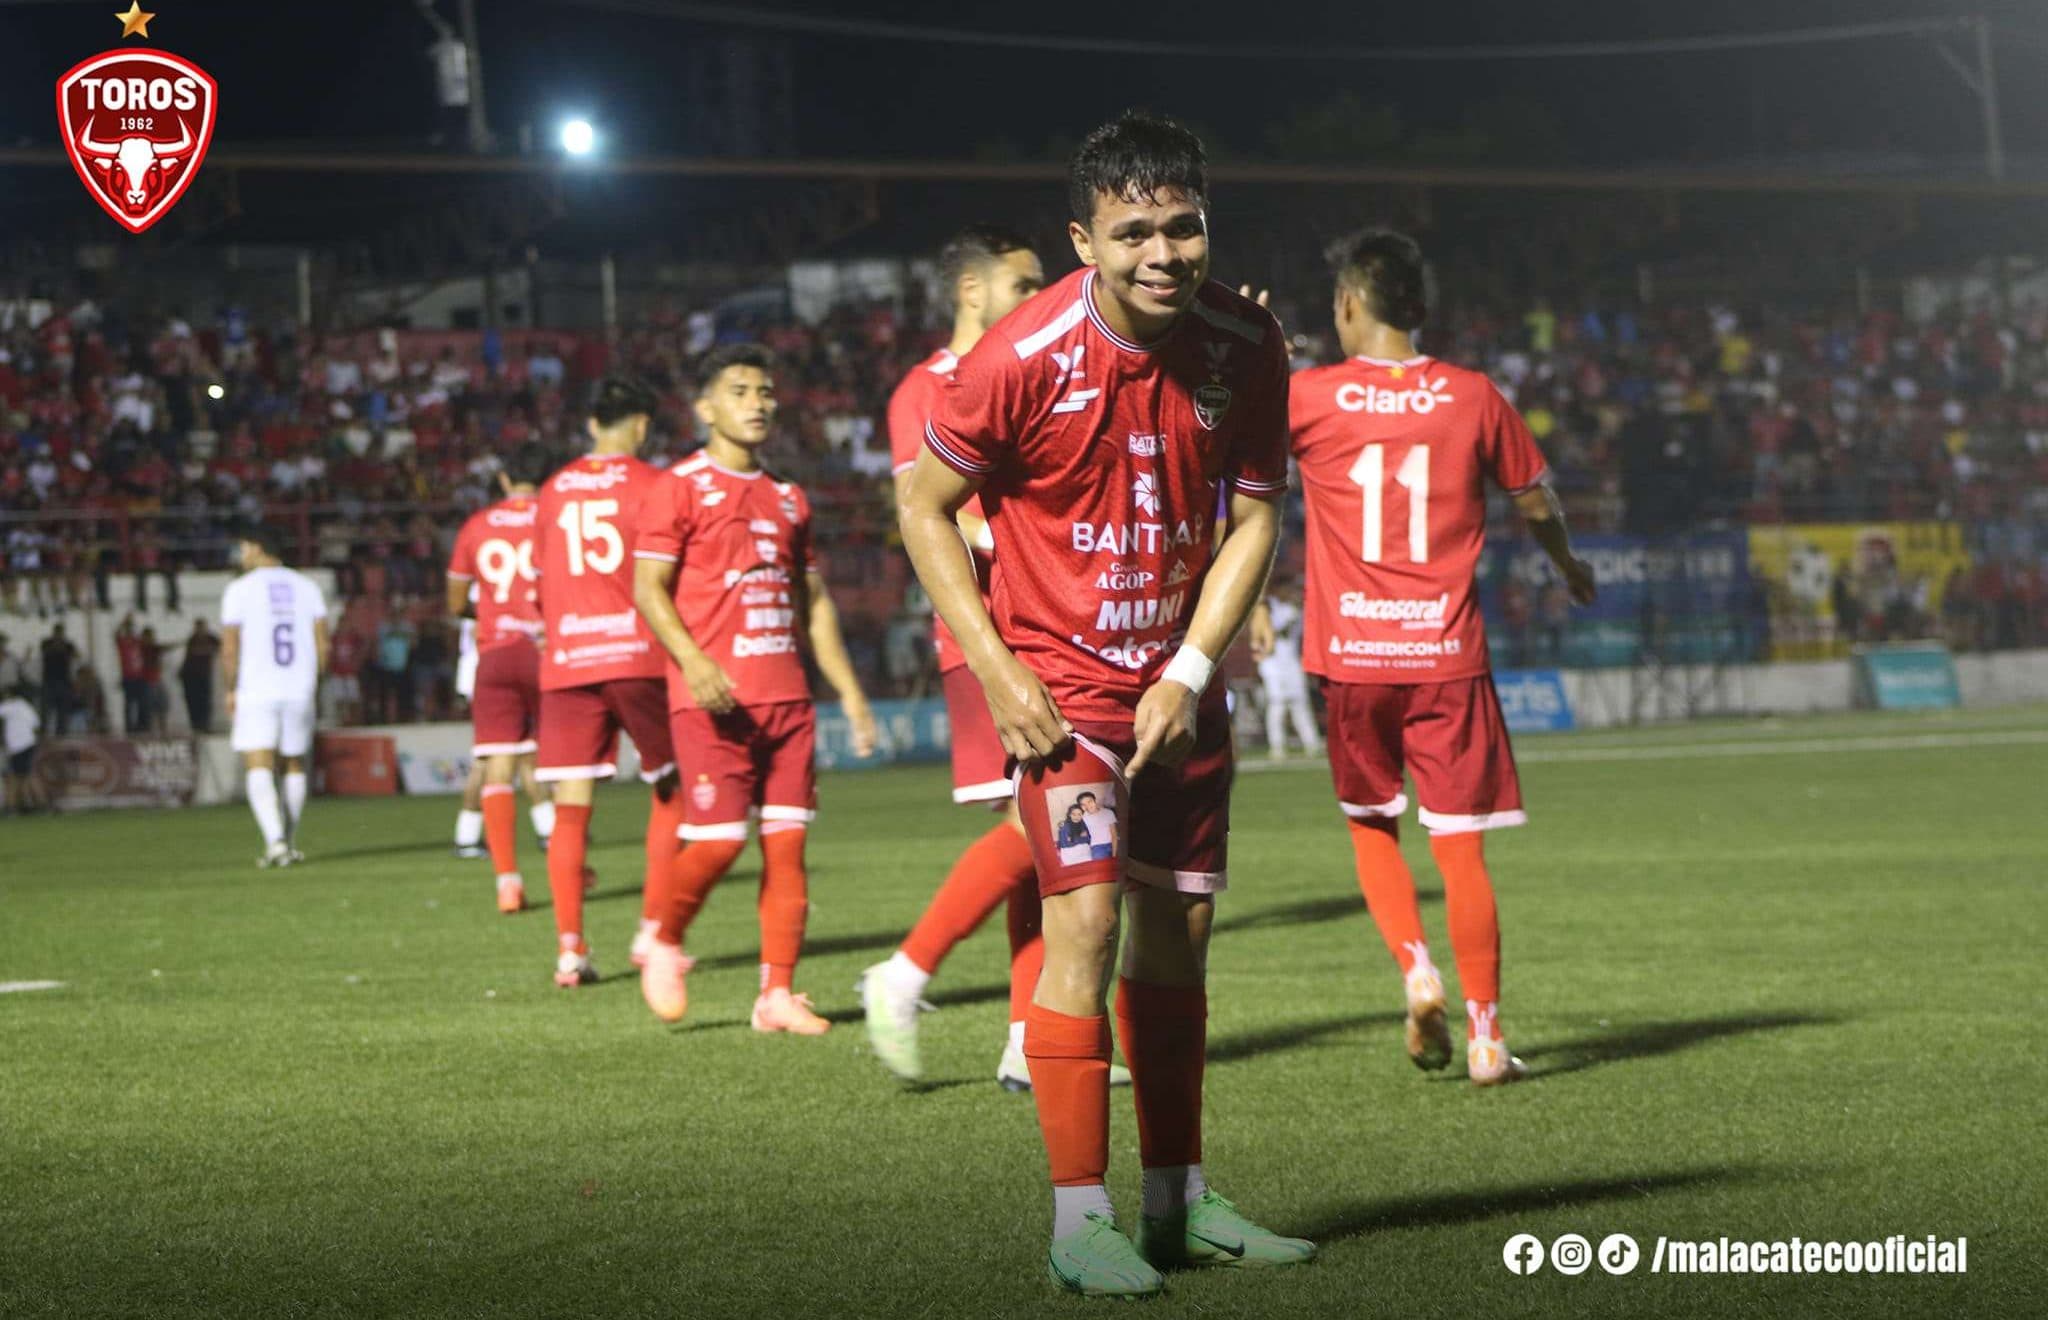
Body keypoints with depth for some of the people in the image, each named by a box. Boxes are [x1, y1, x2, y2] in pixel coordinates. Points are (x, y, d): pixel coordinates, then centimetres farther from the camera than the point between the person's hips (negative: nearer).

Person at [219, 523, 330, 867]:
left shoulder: (240, 588, -1)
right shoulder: (307, 586, 10)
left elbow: (230, 649, -4)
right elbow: (322, 643, 6)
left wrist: (230, 690, 6)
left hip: (256, 692, -4)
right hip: (300, 690, 4)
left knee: (258, 767, -8)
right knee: (295, 765, 15)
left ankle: (275, 840, -25)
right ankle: (289, 845, 19)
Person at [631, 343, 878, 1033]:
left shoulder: (788, 499, 18)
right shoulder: (681, 486, -1)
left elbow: (814, 601, 23)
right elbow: (648, 587, -6)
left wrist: (848, 690, 16)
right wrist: (694, 663, -20)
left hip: (787, 697, 6)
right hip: (715, 699, -6)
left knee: (787, 841, 1)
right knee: (718, 840, -11)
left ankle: (778, 993, 5)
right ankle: (661, 938, 16)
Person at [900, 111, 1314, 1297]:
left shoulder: (1246, 346, -9)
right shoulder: (1022, 359, -20)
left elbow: (1255, 518, 0)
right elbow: (924, 506, -8)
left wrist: (1190, 674, -8)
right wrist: (995, 671, -14)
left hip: (1180, 688, 5)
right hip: (1062, 685, -5)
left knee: (1178, 934, 11)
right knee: (1085, 923, -16)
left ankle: (1180, 1200, 23)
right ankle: (1080, 1219, -10)